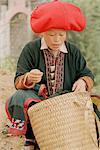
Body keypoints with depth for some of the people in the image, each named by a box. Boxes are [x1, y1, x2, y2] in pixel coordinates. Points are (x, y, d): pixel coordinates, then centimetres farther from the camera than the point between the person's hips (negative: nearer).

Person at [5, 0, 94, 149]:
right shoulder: (31, 49, -2)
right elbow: (18, 82, -6)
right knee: (18, 98, -33)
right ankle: (30, 137, -12)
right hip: (36, 99, -1)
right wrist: (28, 79, -32)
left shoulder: (73, 52, 7)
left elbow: (87, 74, 11)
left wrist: (83, 82, -15)